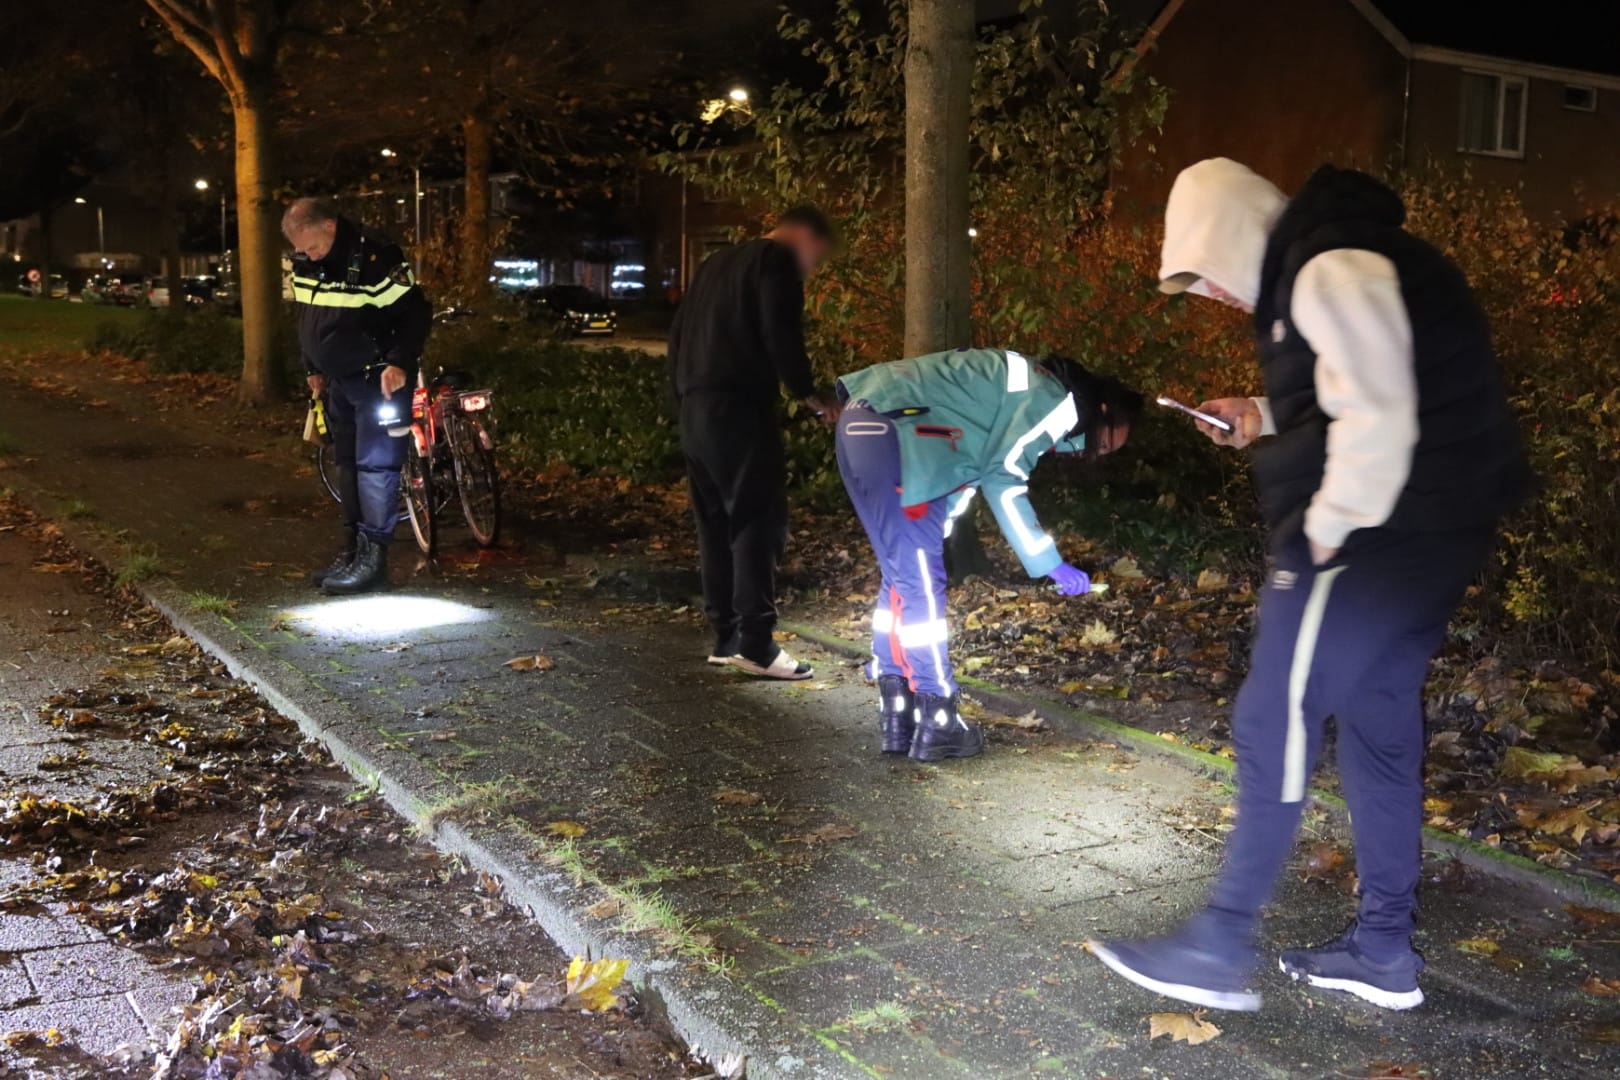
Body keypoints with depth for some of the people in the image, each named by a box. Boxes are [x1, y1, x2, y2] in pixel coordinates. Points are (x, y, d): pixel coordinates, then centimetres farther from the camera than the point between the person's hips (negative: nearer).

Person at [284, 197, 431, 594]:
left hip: (380, 380, -8)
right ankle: (352, 550, 18)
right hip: (340, 380, 8)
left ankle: (373, 558, -6)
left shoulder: (375, 259, -21)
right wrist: (313, 368, 18)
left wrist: (400, 362, -29)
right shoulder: (303, 263, 3)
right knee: (348, 464, 11)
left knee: (375, 465, -10)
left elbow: (416, 312, -20)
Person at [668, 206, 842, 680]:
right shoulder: (777, 260, -2)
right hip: (739, 409, -9)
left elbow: (678, 334, 24)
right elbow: (781, 336, -14)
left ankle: (726, 636, 14)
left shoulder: (717, 263, 25)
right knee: (757, 522, -8)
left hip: (696, 410, 9)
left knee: (715, 523, 11)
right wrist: (810, 395, -4)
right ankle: (756, 643, -11)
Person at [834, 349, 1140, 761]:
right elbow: (1002, 482, -9)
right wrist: (1052, 564, -4)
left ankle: (898, 719, 19)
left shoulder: (1031, 398, 24)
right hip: (887, 434, -11)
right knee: (920, 581, -4)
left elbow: (972, 468, 22)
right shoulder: (1056, 402, -5)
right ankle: (937, 725, 3)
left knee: (903, 576, 15)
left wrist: (932, 534, 18)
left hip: (869, 429, 11)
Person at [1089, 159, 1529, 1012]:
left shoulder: (1334, 268, -15)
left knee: (1273, 727, -4)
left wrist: (1328, 527, -15)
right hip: (1423, 531, 10)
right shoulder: (1326, 266, 17)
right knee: (1377, 727, 15)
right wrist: (1263, 421, 13)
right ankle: (1384, 949, 24)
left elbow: (1379, 418, -25)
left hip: (1378, 536, -10)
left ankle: (1219, 948, 5)